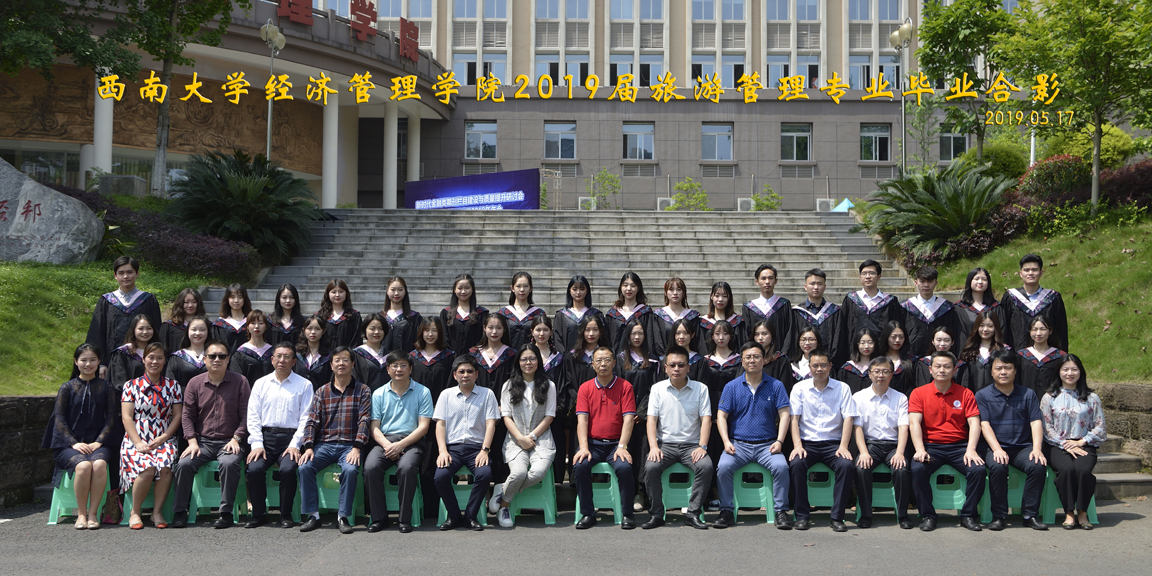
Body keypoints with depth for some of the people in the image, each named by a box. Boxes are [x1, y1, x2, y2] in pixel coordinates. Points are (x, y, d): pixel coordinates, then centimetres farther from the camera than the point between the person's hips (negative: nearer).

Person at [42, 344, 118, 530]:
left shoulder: (106, 387, 13)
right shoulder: (67, 388, 11)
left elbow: (111, 417, 7)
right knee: (83, 465, -33)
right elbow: (59, 419, 4)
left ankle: (93, 512, -24)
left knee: (99, 464, -34)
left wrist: (99, 442, -8)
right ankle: (81, 513, -18)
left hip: (97, 443, 1)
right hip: (69, 444, -1)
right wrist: (74, 443, -10)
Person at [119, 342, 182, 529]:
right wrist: (138, 443, -11)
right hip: (136, 440, -1)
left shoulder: (173, 386, 14)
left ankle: (157, 512, -17)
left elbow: (177, 416, 8)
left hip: (164, 440, 1)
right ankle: (135, 512, -13)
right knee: (147, 468, -32)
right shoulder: (132, 385, 10)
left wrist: (162, 439, -7)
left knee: (165, 466, -33)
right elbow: (127, 417, 3)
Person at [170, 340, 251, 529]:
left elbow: (246, 414, 1)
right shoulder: (195, 383, 10)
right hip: (203, 441, 2)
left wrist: (236, 439, -11)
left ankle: (226, 512, -21)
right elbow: (187, 415, 9)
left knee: (229, 463, -33)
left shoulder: (240, 382, 4)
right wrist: (192, 441, -4)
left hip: (229, 442, -2)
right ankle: (180, 512, -10)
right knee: (184, 464, -24)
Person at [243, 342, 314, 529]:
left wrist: (294, 445, -11)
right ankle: (258, 514, -5)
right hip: (265, 437, 2)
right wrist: (257, 444, -4)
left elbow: (306, 418, 0)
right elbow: (253, 416, 9)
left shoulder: (304, 385, 7)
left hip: (290, 438, -2)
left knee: (288, 469, -28)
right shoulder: (261, 384, 15)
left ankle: (286, 515, -10)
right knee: (254, 469, -23)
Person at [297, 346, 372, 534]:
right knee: (304, 467, -24)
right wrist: (308, 447, -9)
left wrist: (357, 448, -16)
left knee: (350, 469, -33)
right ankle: (313, 515, -14)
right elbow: (312, 420, 7)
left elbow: (364, 420, -3)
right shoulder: (322, 391, 14)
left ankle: (343, 517, -20)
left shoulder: (362, 390, 7)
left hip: (349, 446, -2)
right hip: (324, 444, 3)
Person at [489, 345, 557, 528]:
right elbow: (506, 416, 7)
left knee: (538, 472, -30)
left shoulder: (548, 386, 11)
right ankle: (504, 505, -4)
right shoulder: (509, 386, 13)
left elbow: (549, 416, 5)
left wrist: (531, 436, -7)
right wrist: (521, 438, -8)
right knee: (519, 473, -30)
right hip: (515, 439, 0)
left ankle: (503, 495, -8)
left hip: (541, 439, 0)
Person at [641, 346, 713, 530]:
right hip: (665, 444, 0)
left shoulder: (700, 388, 5)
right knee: (650, 467, -28)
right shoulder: (657, 388, 7)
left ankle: (693, 514, -18)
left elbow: (706, 419, 0)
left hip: (691, 444, 0)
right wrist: (653, 446, -13)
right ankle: (656, 514, -13)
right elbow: (652, 418, 2)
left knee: (706, 466, -30)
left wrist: (702, 446, -14)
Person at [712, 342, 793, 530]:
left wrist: (779, 441, -12)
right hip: (738, 444, 0)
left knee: (781, 466, -29)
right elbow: (721, 416, 4)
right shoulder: (731, 387, 8)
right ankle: (727, 512, -14)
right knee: (724, 466, -28)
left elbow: (785, 414, 2)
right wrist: (726, 442, -10)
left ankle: (781, 512, -16)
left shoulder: (775, 385, 7)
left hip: (767, 444, 0)